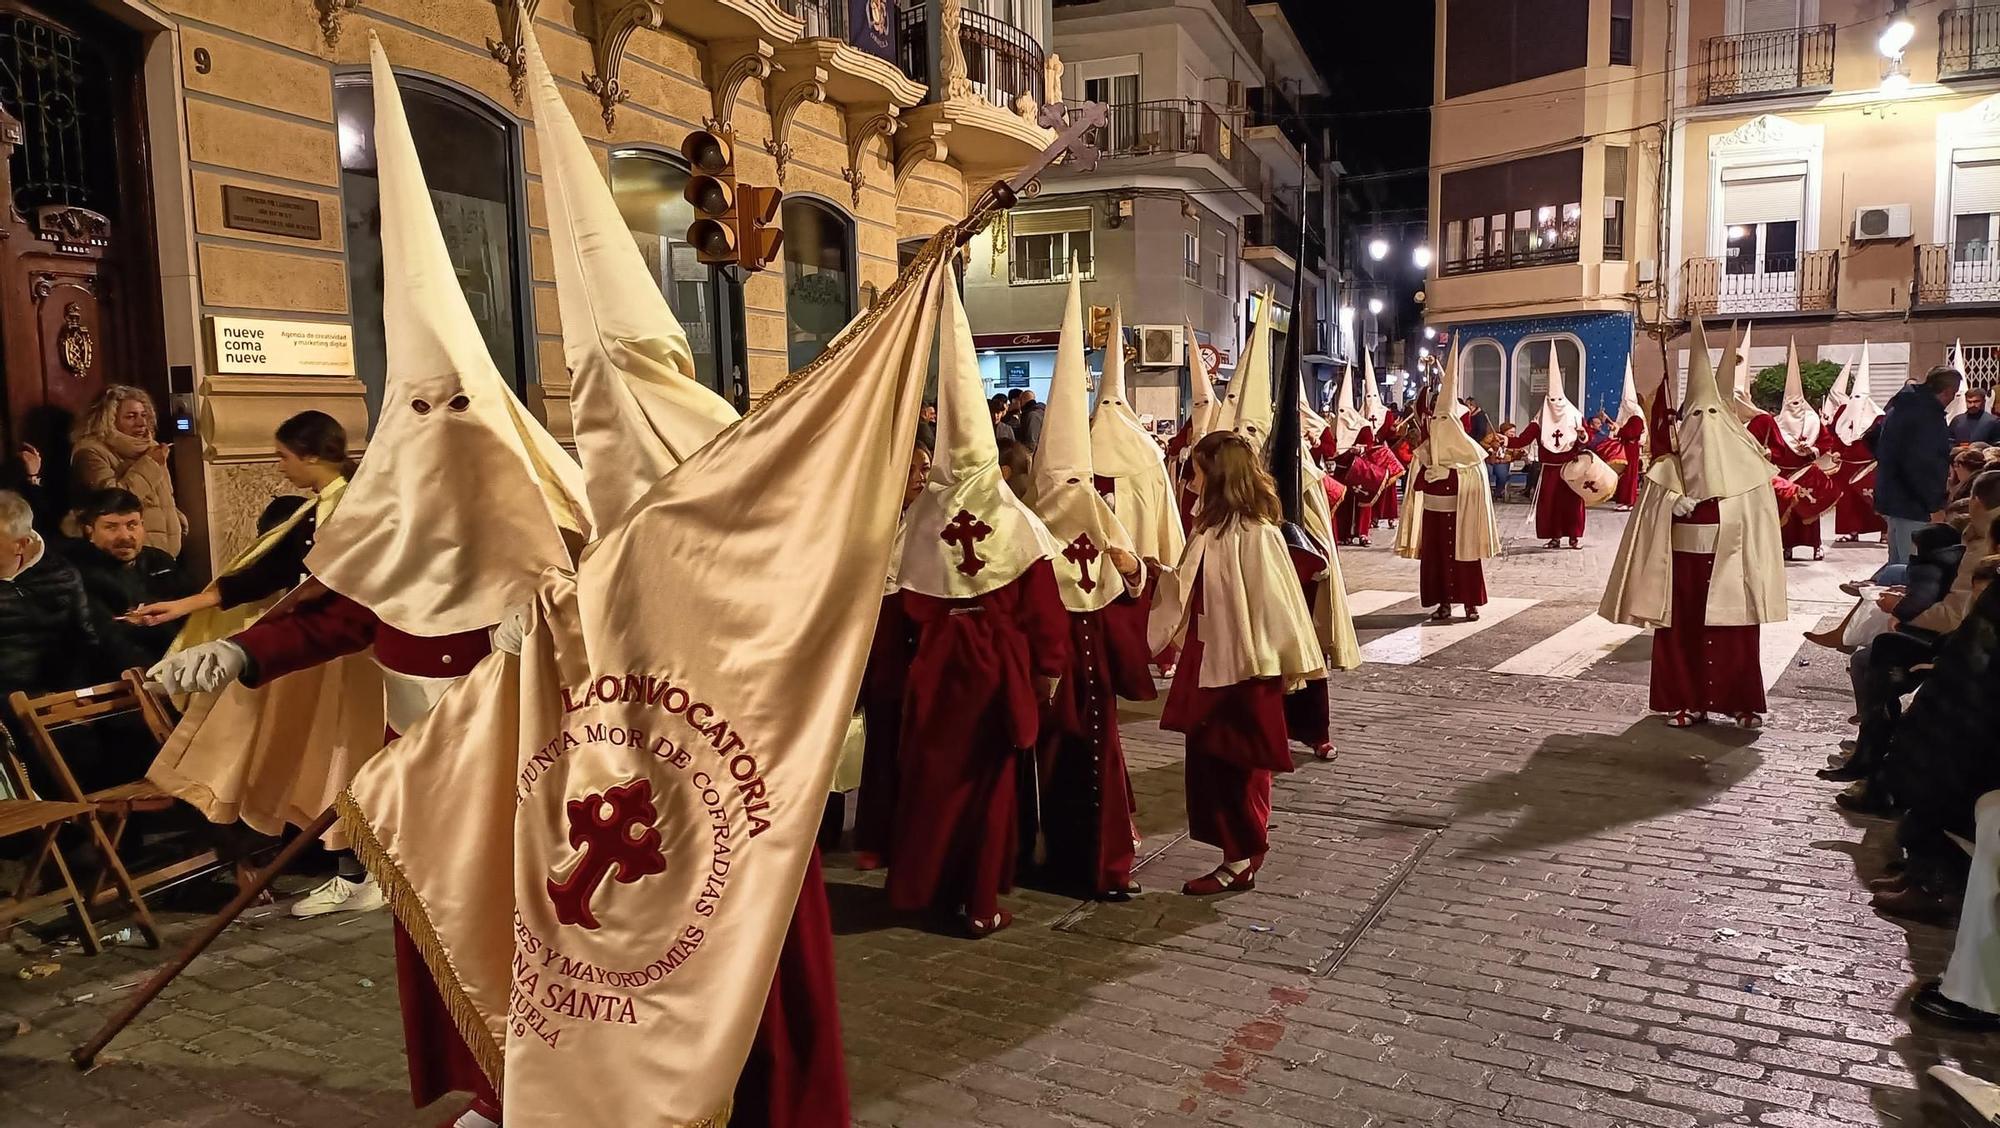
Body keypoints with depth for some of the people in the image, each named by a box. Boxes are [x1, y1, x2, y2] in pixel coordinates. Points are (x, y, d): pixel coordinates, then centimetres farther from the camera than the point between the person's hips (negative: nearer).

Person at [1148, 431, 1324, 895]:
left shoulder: (1256, 535, -17)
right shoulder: (1209, 530, 8)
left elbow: (1275, 604, -15)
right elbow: (1184, 593, 15)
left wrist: (1286, 667, -11)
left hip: (1245, 670, -8)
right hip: (1207, 665, 8)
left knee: (1239, 767, 4)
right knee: (1206, 763, 9)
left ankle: (1243, 860, 18)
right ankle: (1236, 856, 20)